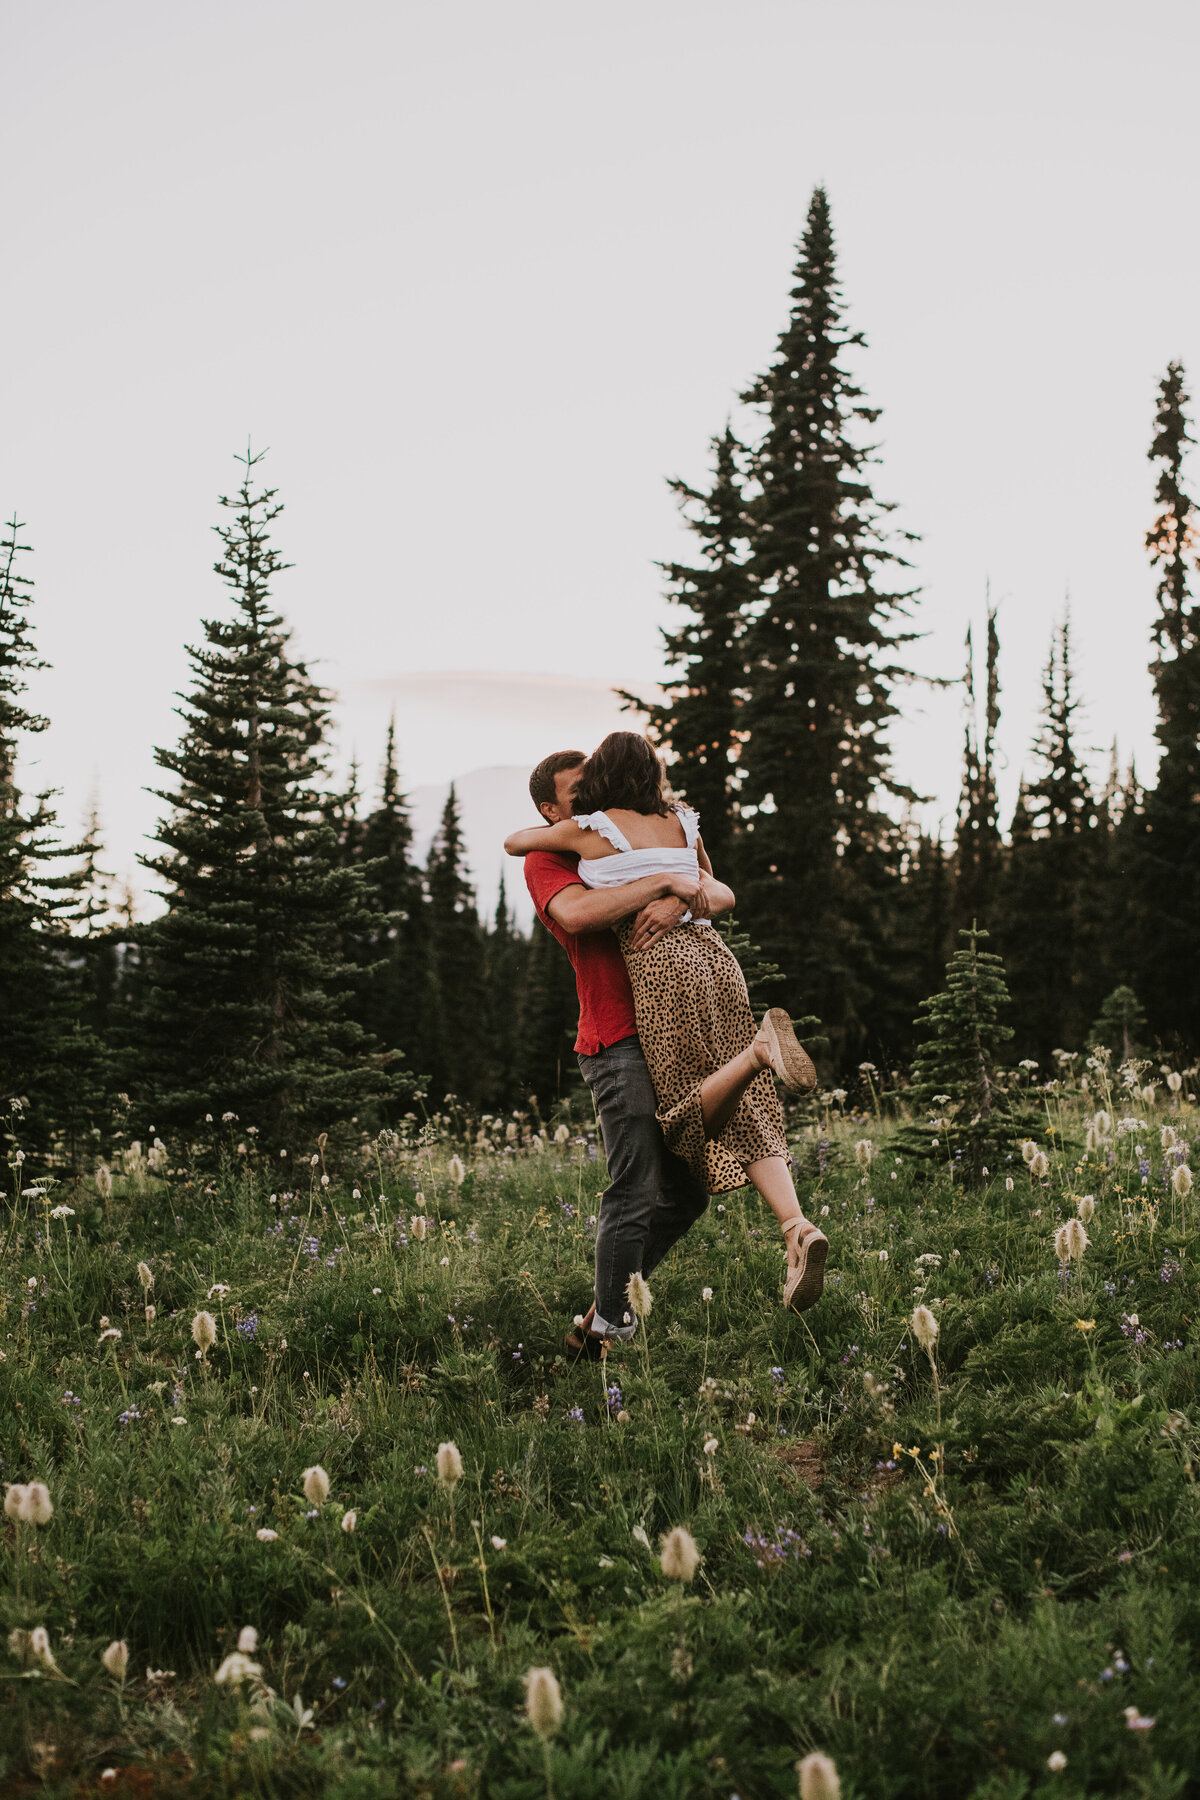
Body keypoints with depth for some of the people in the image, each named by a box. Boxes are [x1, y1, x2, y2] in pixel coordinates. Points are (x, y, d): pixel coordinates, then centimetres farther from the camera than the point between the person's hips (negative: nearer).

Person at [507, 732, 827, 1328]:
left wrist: (553, 831, 42)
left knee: (697, 1117, 1)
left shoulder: (587, 830, 7)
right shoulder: (683, 824, 18)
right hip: (712, 953, 5)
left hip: (659, 964, -5)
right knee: (748, 1117, 3)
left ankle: (758, 1048, -29)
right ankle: (797, 1226, -18)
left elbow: (513, 842, 24)